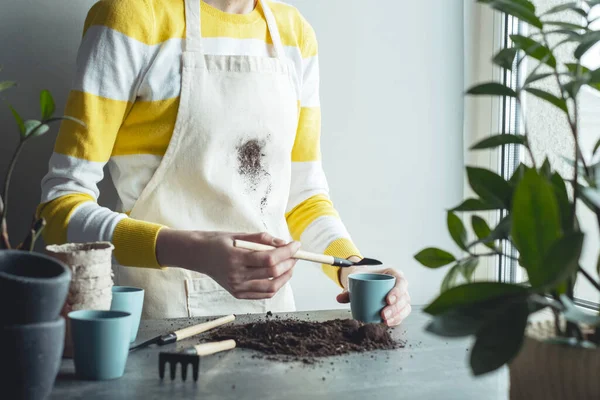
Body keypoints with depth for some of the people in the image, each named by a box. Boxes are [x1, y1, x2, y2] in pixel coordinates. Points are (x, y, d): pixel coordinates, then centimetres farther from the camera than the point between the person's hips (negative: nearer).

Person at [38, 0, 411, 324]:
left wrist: (350, 263, -5)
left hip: (272, 303, 4)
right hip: (161, 310, -4)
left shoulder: (295, 33, 8)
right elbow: (63, 203, -12)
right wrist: (191, 252, -27)